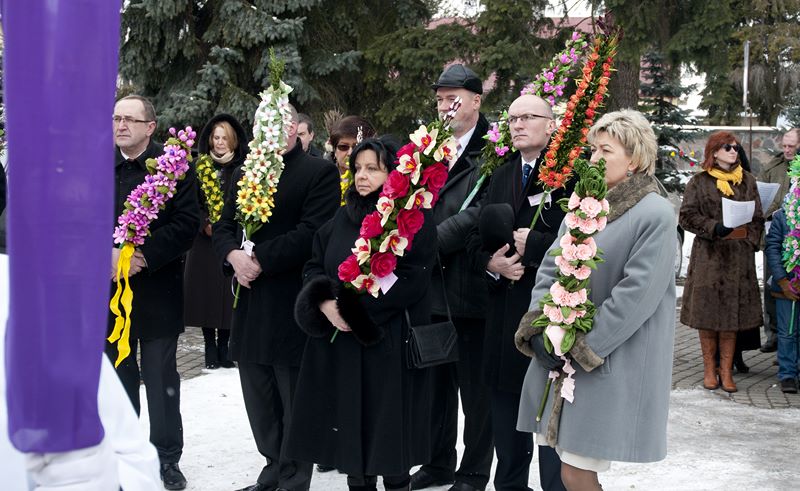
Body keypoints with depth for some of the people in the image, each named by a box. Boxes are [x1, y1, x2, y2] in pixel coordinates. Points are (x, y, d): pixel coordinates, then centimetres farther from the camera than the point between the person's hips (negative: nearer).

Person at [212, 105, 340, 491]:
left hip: (292, 303, -6)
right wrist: (233, 255, -9)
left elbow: (311, 232, -15)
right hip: (250, 300, 7)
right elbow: (223, 227, 13)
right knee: (259, 401, 15)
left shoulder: (319, 173, -5)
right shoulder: (243, 174, 16)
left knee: (294, 400, 2)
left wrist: (260, 260, -17)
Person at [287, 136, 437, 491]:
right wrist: (325, 303, -10)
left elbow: (411, 280, -14)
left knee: (388, 426, 0)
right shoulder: (343, 217, 13)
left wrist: (355, 310, -17)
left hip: (388, 343, -5)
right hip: (340, 343, 5)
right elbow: (314, 267, 11)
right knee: (350, 423, 7)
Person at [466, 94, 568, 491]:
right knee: (505, 401, 15)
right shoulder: (500, 177, 15)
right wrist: (491, 262, -5)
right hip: (504, 312, 7)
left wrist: (532, 245, -15)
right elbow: (476, 238, 15)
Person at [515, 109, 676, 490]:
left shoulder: (655, 215, -11)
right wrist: (541, 333, -5)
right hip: (561, 358, 6)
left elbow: (637, 294, -17)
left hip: (611, 363, -6)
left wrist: (581, 346, -16)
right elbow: (549, 270, 9)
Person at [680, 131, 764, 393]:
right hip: (708, 256, -2)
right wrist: (715, 227, -14)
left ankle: (726, 371, 7)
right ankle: (709, 369, 10)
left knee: (732, 312, 1)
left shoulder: (747, 180, 12)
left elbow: (757, 217, 14)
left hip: (738, 257, 2)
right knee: (707, 313, 0)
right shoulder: (699, 182, 2)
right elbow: (687, 216, -3)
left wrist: (749, 240, 1)